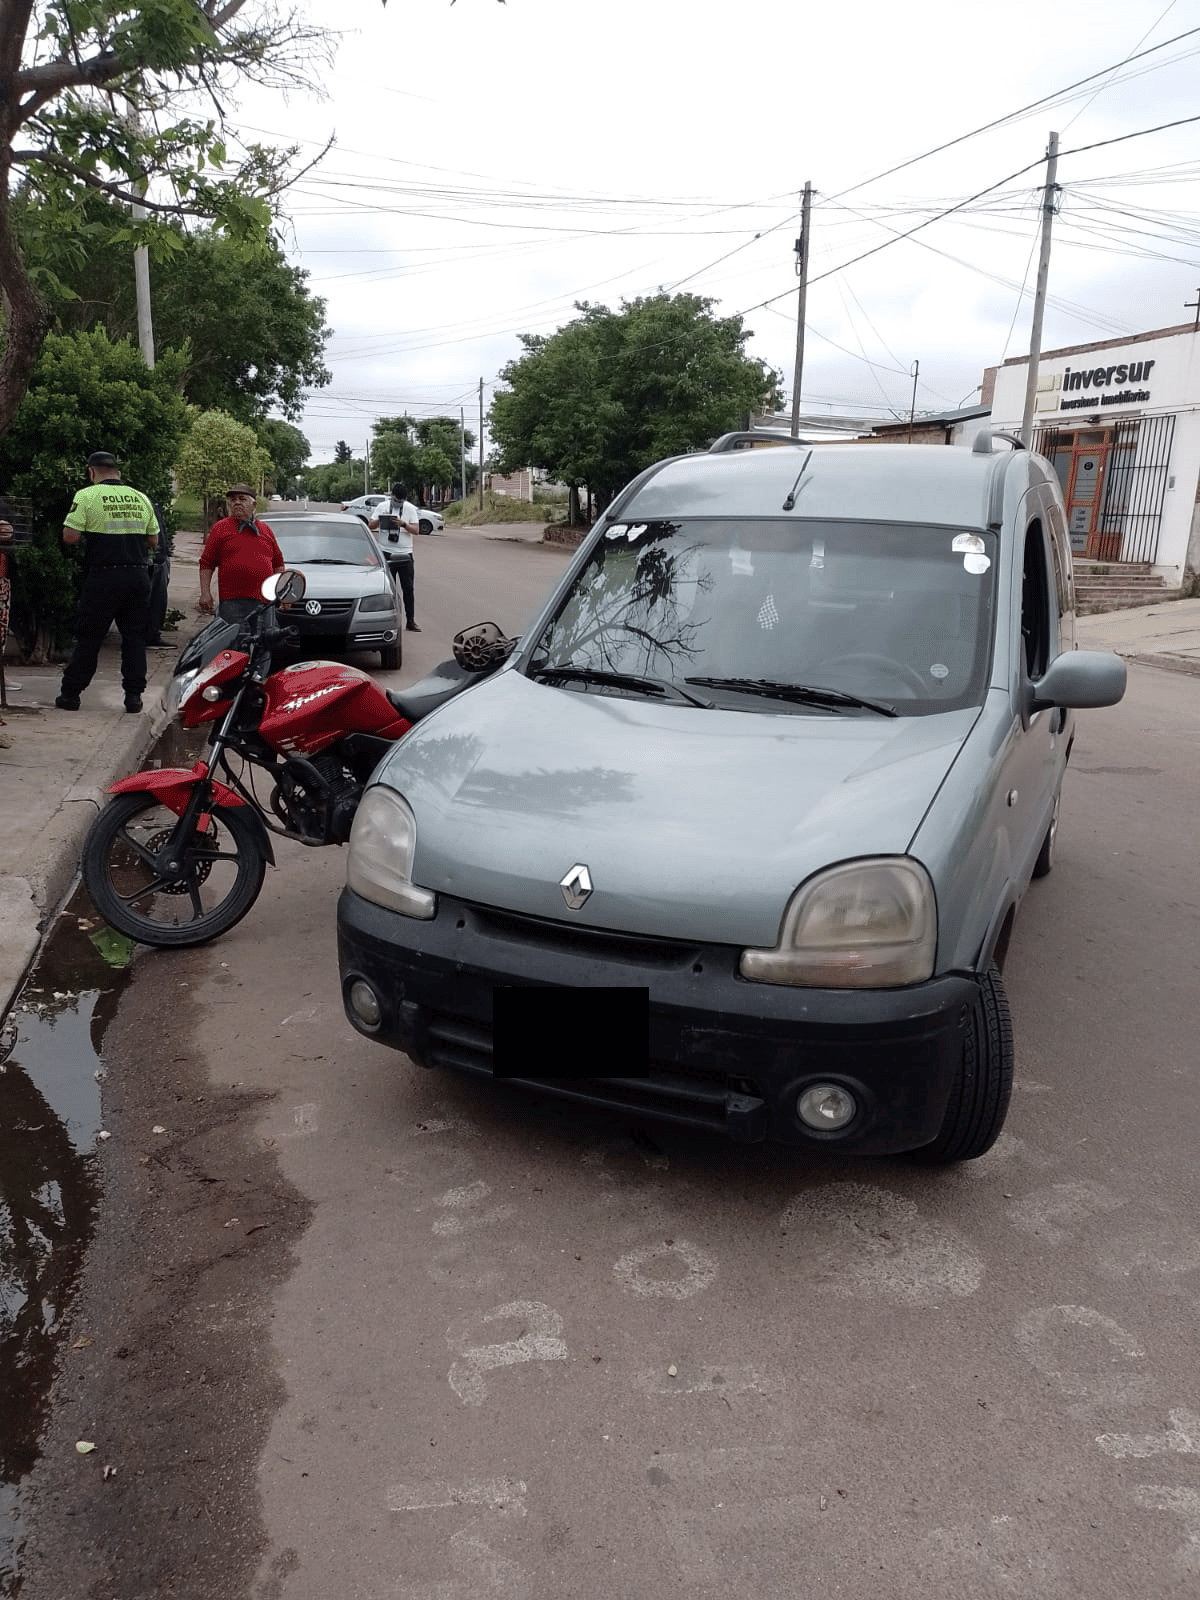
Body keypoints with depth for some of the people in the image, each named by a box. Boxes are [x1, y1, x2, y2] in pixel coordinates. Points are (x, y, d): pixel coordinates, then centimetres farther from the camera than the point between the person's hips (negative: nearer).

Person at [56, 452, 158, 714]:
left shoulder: (87, 496, -5)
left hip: (103, 577, -3)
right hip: (138, 574, 3)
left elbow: (69, 537, -9)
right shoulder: (141, 498, 9)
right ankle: (133, 695, 8)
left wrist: (91, 532, 10)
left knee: (88, 636, 5)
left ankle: (71, 694, 12)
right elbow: (153, 541, 14)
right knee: (134, 636, 9)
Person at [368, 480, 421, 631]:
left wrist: (403, 524, -20)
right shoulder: (382, 506, 5)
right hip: (387, 553, 0)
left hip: (405, 554, 0)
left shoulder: (410, 508, 4)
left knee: (408, 589, -1)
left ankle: (411, 621, 3)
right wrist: (379, 521, -17)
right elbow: (370, 525, 4)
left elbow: (416, 530, -3)